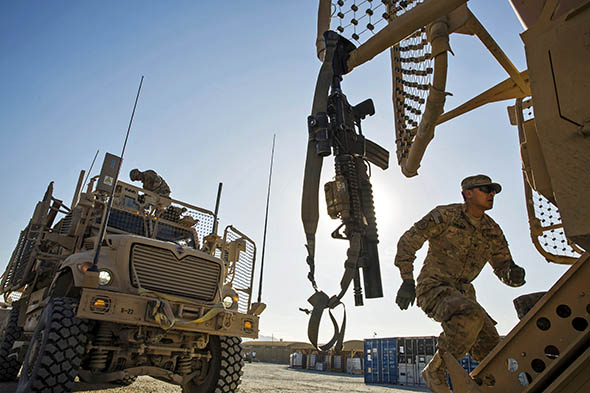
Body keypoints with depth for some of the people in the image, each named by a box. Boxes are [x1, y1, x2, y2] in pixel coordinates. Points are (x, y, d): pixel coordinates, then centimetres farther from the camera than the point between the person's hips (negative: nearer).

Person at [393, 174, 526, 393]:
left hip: (462, 293, 7)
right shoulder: (445, 216, -11)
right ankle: (435, 371, -15)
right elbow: (408, 242, -8)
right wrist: (407, 280, -13)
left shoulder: (493, 232, 7)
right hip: (433, 287, -6)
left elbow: (502, 266, 11)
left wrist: (513, 274, -15)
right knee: (471, 317, -34)